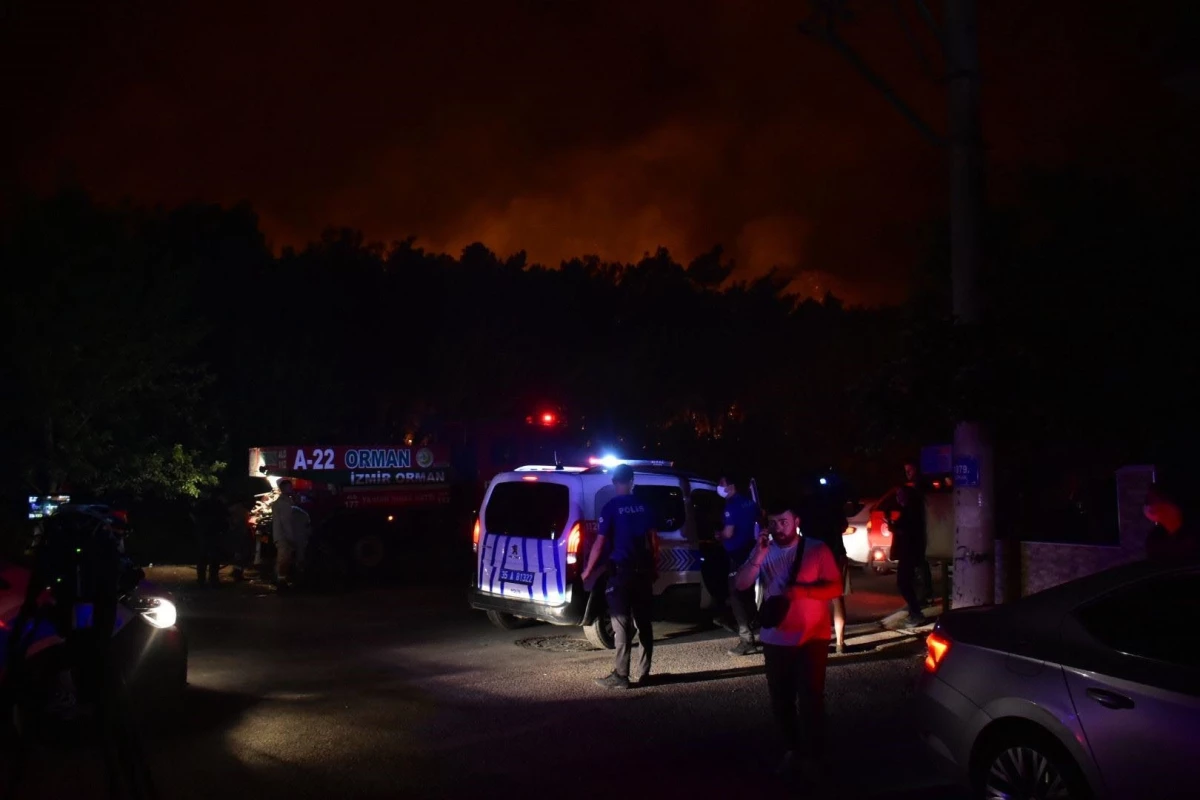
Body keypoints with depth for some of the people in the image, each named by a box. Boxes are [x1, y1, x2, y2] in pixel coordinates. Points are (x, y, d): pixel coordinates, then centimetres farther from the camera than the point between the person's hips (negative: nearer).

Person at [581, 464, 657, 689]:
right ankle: (644, 672, 15)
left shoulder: (611, 507, -8)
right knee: (644, 622, 11)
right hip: (643, 569, 5)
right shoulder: (643, 506, 7)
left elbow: (600, 542, -10)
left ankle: (621, 675, -3)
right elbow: (653, 538, 11)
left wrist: (588, 571, -2)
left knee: (622, 624, -3)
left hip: (621, 570, -5)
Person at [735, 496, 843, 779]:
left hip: (811, 637, -3)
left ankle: (813, 755, 11)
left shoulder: (817, 549, -6)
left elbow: (835, 587, -8)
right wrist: (758, 556, -23)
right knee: (781, 699, 12)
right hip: (775, 638, 4)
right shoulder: (764, 551, 2)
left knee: (810, 698, -3)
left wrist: (803, 590, -23)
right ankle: (792, 749, 27)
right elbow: (741, 584, -8)